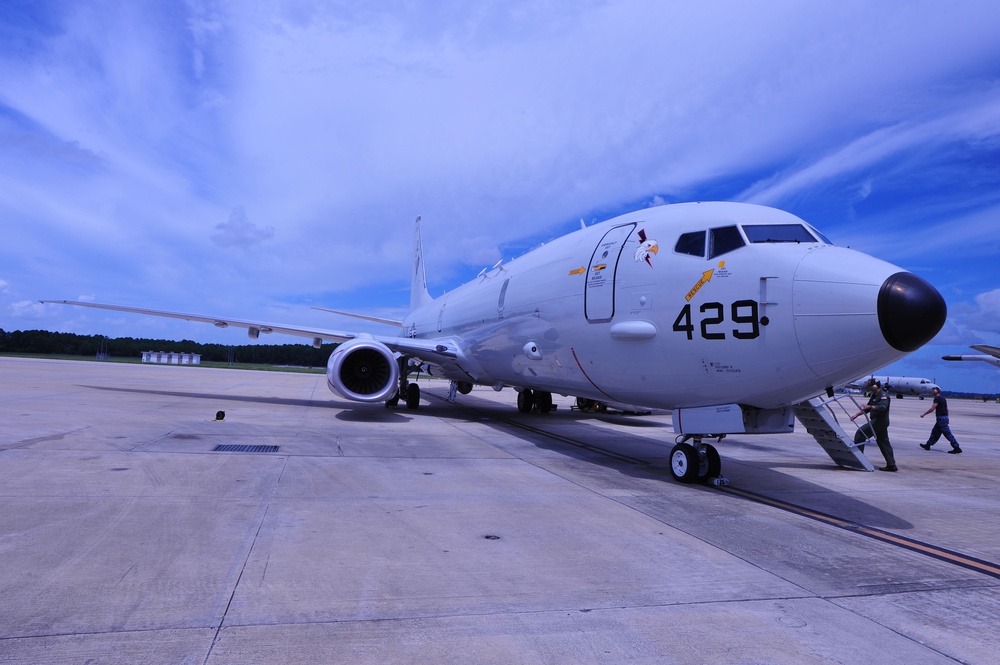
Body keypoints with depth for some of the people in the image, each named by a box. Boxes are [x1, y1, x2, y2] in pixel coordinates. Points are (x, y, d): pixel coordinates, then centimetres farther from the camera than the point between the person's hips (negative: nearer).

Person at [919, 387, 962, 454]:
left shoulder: (937, 398, -14)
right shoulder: (942, 398, 15)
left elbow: (932, 409, -19)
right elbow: (946, 409, 20)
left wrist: (924, 414, -10)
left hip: (941, 418, -10)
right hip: (944, 417, 10)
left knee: (947, 434, -7)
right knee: (935, 432, 15)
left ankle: (957, 448, -5)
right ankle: (928, 445, 21)